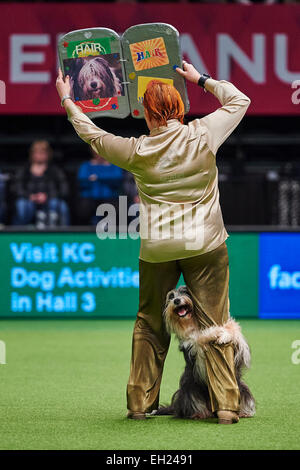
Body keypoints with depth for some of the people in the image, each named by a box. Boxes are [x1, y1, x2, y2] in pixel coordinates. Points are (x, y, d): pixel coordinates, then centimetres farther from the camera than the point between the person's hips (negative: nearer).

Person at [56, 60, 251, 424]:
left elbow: (92, 135, 12)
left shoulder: (137, 151, -4)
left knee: (150, 326, 14)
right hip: (205, 244, -1)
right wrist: (200, 79, 22)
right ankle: (226, 405, -3)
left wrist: (67, 100, 26)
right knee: (214, 324, 1)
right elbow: (239, 100, 10)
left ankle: (140, 403, 20)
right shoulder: (203, 135, -6)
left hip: (157, 248, 1)